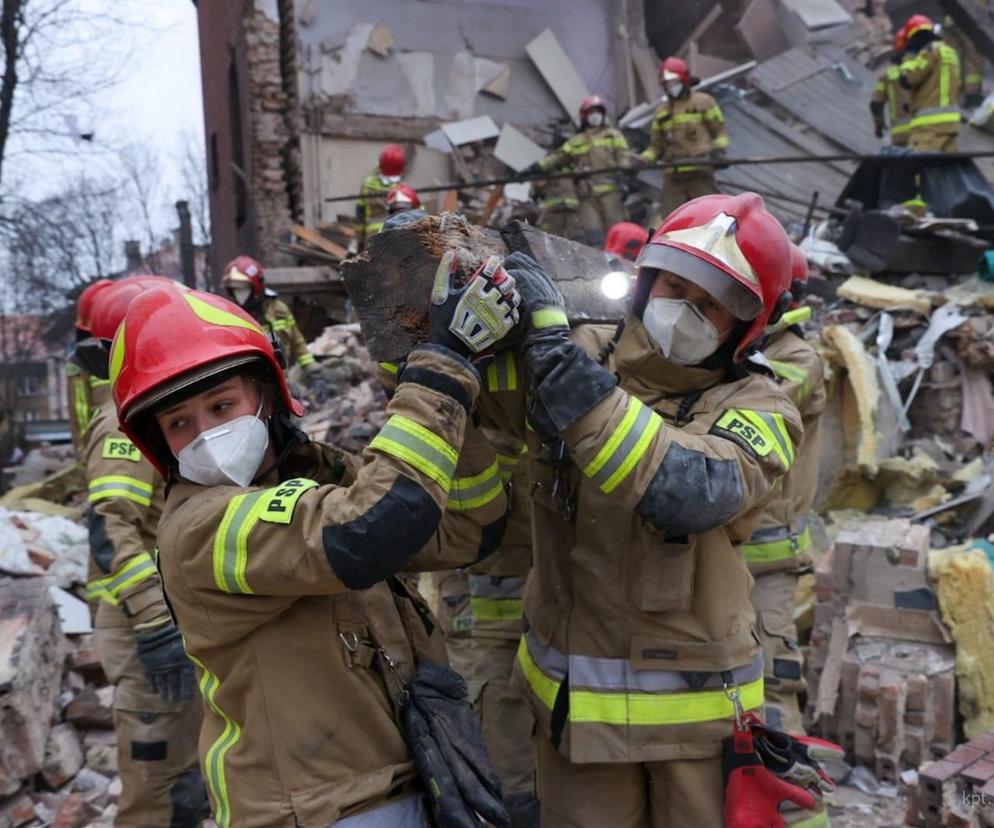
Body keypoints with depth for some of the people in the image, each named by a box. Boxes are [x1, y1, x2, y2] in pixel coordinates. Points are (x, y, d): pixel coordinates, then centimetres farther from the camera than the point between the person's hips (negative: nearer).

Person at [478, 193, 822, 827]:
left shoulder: (759, 409, -11)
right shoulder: (576, 356, -4)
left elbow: (688, 494, -32)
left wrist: (556, 344, -34)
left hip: (699, 703, -1)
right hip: (575, 695, 2)